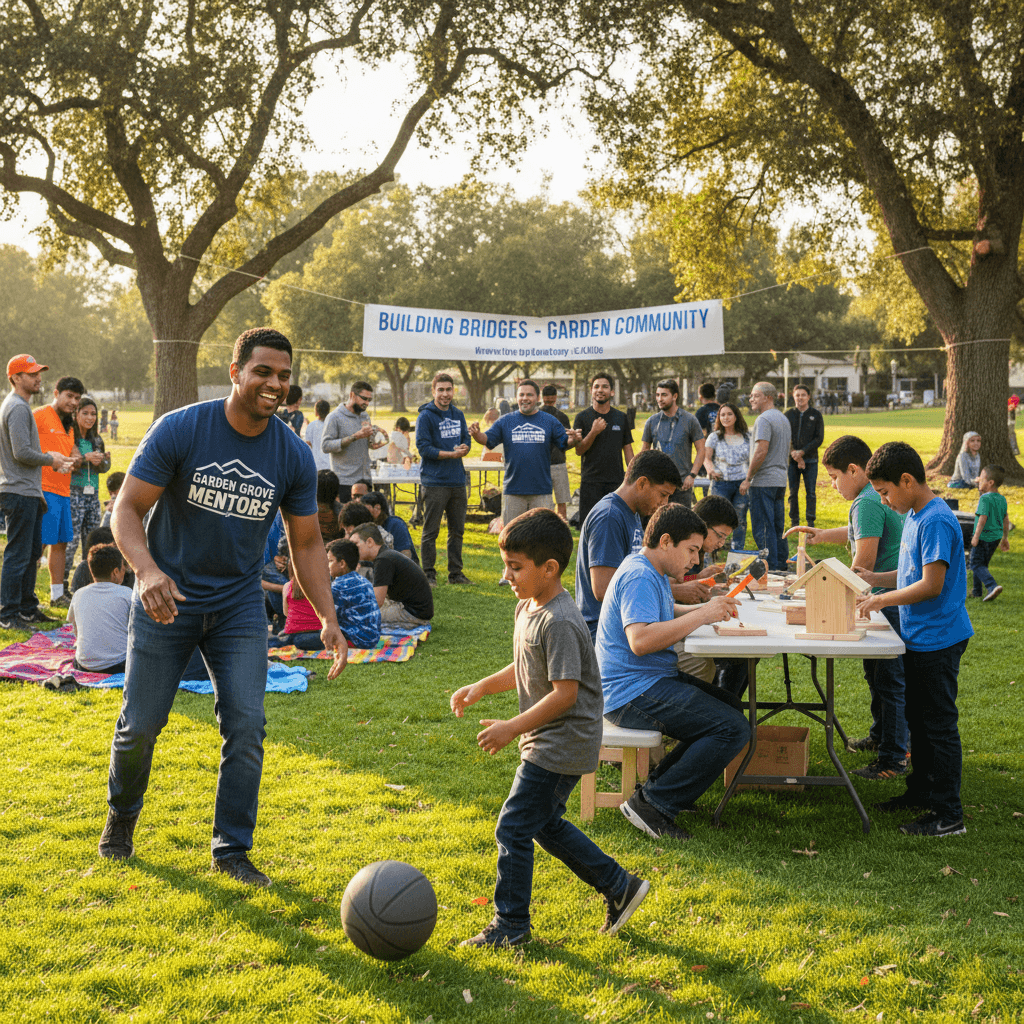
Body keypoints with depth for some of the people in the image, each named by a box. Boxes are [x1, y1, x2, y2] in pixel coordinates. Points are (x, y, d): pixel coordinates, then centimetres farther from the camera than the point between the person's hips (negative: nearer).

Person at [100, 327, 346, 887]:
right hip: (166, 600, -2)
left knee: (246, 726, -5)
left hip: (240, 606, 2)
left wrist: (328, 619, -9)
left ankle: (231, 848, 12)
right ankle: (121, 818, 35)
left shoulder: (294, 456, -7)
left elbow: (306, 545, 2)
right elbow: (126, 510, -14)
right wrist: (148, 570, -33)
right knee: (141, 724, 5)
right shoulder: (179, 430, -16)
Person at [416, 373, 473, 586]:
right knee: (431, 532, -1)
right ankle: (429, 574, 6)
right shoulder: (425, 416, -8)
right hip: (434, 482, -6)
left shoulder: (458, 415, 12)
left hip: (457, 481, 6)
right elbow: (423, 448, -13)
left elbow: (466, 440, 15)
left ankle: (456, 572, 20)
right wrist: (452, 454, -18)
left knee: (457, 530, 12)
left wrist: (463, 448, -9)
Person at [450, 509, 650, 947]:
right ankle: (618, 886, 28)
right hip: (546, 742, 10)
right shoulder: (528, 607, 7)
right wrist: (480, 688, 8)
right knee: (545, 825, 19)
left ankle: (510, 925, 10)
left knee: (513, 828, -4)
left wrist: (512, 728, -25)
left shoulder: (559, 622, -24)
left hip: (561, 745, -10)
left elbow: (565, 693, -26)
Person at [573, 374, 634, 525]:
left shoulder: (621, 417, 10)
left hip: (617, 481, 2)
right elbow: (579, 450, -2)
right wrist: (594, 432, -17)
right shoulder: (582, 417, 2)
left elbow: (628, 449, 12)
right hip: (590, 483, -2)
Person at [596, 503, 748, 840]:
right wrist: (701, 615, -26)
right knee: (733, 729, -18)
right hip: (633, 694, -11)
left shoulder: (654, 573, 16)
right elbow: (640, 640, -31)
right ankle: (653, 804, -14)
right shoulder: (639, 577, -18)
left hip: (653, 682, 11)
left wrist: (710, 610, 7)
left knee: (729, 706, 22)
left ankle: (659, 782, 15)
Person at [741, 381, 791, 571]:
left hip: (763, 482, -9)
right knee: (777, 527, 14)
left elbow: (761, 452, -22)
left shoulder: (764, 420, -14)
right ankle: (781, 566, 18)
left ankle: (770, 569, -7)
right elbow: (788, 450, 23)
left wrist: (747, 479, -16)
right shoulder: (784, 419, 17)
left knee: (763, 529, -6)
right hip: (780, 480, 10)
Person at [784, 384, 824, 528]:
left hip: (810, 460, -1)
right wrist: (794, 455, -11)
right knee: (793, 492, 3)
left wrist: (802, 452, -14)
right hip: (792, 460, 1)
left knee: (810, 493, -2)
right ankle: (794, 522, 11)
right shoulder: (788, 415, 6)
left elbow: (819, 438, -3)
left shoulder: (816, 415, 3)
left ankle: (810, 522, 5)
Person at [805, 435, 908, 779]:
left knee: (889, 681, -5)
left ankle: (893, 759, 0)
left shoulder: (866, 503, -19)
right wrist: (821, 536, 24)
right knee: (875, 673, 24)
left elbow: (864, 564, -20)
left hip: (889, 604, -11)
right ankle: (881, 734, 40)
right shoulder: (880, 496, 12)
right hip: (889, 599, 11)